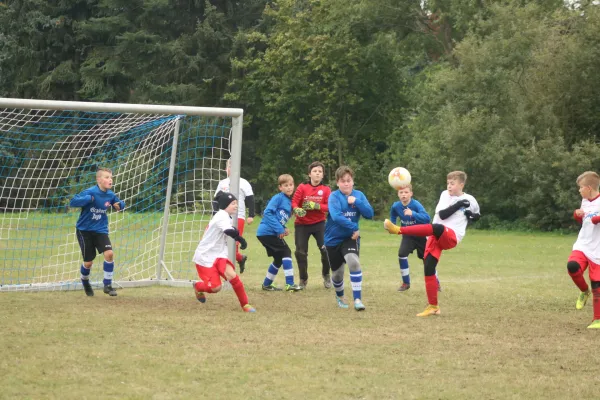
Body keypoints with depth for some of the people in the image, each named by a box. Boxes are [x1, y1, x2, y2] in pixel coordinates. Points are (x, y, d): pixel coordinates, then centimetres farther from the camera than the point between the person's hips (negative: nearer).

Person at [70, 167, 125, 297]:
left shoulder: (110, 195, -4)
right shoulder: (90, 192, -20)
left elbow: (119, 204, 15)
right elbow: (73, 202, -27)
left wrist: (120, 205, -8)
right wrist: (88, 199, -38)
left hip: (100, 230, 4)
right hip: (84, 230, -4)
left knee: (109, 254, -17)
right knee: (88, 262, 2)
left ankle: (107, 285, -2)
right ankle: (85, 282, 35)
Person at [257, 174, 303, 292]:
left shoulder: (289, 201, 16)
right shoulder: (278, 198, -10)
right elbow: (268, 212, -21)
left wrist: (283, 229, -1)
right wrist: (279, 229, -22)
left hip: (266, 233, 9)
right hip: (267, 232, -9)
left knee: (279, 258, 13)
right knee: (286, 252, -10)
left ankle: (266, 284, 25)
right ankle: (290, 284, -12)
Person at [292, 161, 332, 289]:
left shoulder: (326, 189, -3)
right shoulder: (302, 187, -5)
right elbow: (294, 202, -10)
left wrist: (316, 206, -24)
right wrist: (297, 210, -32)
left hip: (319, 223, 0)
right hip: (302, 224, 0)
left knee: (326, 249, -13)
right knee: (300, 252, -1)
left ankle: (326, 275, 12)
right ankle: (303, 279, 18)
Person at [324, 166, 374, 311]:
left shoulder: (358, 195, -2)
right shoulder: (334, 196, -14)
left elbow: (369, 214, -10)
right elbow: (336, 216, -29)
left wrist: (357, 202, -22)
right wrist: (354, 228, -30)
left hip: (350, 238, 1)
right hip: (333, 239, -1)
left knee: (354, 262, -27)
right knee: (337, 272, 10)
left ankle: (358, 299, -24)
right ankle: (340, 296, 42)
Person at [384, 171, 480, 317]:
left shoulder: (470, 200, 9)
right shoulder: (445, 195, 12)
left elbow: (477, 215, 28)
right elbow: (442, 214, -3)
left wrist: (472, 215, 5)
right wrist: (458, 205, -11)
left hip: (451, 237, -4)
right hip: (436, 237, 4)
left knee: (437, 228, -39)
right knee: (428, 268, -6)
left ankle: (399, 230, -50)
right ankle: (433, 306, 1)